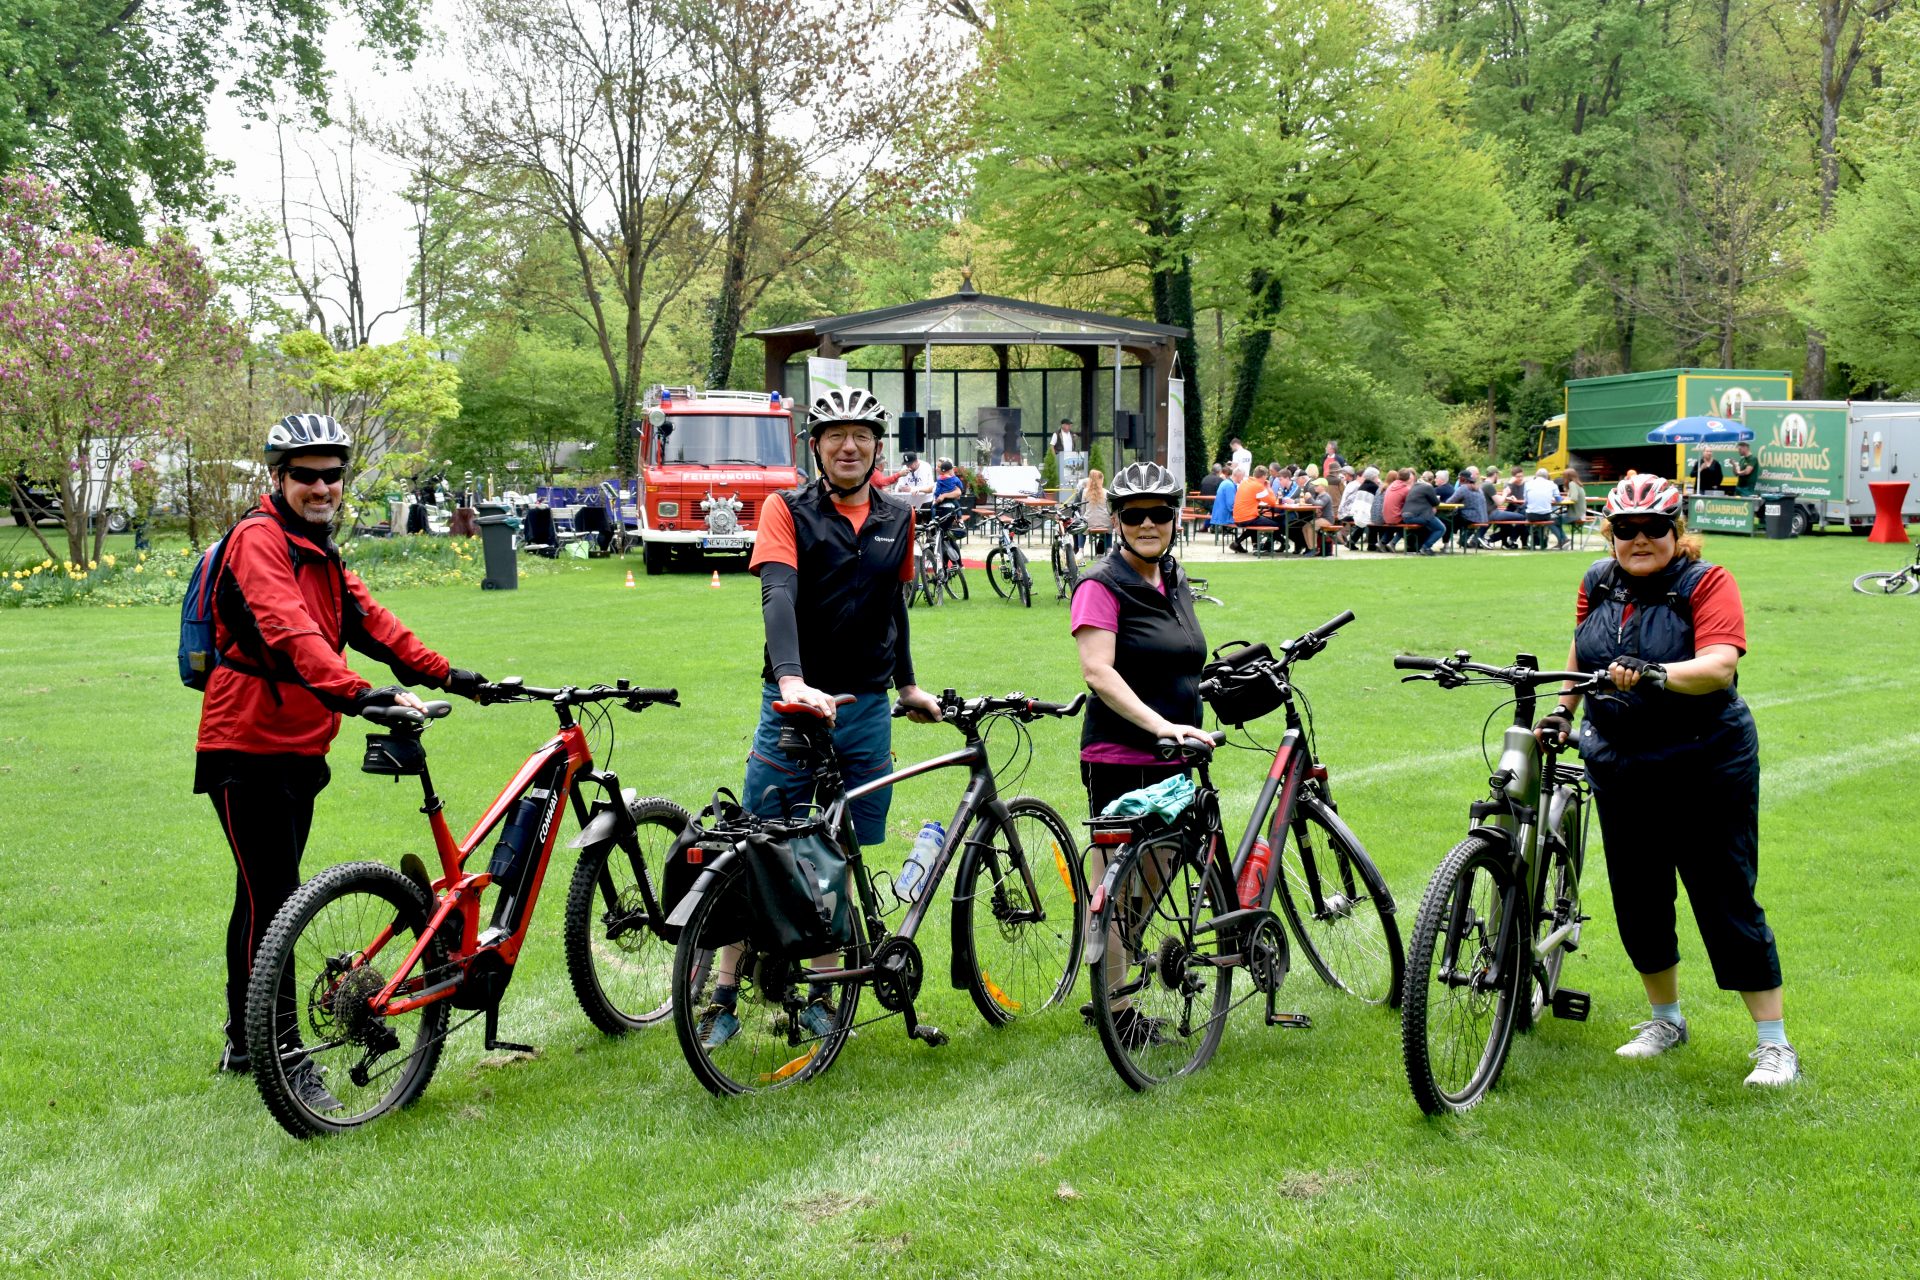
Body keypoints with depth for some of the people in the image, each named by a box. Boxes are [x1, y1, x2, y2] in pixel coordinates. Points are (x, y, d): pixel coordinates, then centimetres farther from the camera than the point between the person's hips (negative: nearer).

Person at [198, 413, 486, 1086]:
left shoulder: (317, 550, 17)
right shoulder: (259, 538, -15)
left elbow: (368, 619, 12)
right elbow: (289, 628, -31)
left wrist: (444, 674, 3)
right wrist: (354, 692, -45)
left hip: (298, 750, 10)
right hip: (249, 751, -10)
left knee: (265, 900, 17)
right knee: (271, 903, -9)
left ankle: (245, 1042, 29)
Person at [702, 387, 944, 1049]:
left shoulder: (896, 520, 9)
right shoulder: (789, 510, -6)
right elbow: (778, 595, -21)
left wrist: (907, 684, 24)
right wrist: (793, 680, -36)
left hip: (866, 709, 4)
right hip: (795, 702, -4)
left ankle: (821, 993, 18)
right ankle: (724, 997, 7)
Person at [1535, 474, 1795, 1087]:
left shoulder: (1706, 583, -11)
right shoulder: (1599, 582, 5)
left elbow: (1719, 667, -25)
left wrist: (1655, 675, -40)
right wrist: (1563, 711, 22)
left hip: (1704, 771, -5)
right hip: (1620, 771, 5)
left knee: (1727, 901, -4)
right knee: (1637, 900, 12)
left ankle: (1774, 1045, 6)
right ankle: (1666, 1020, 31)